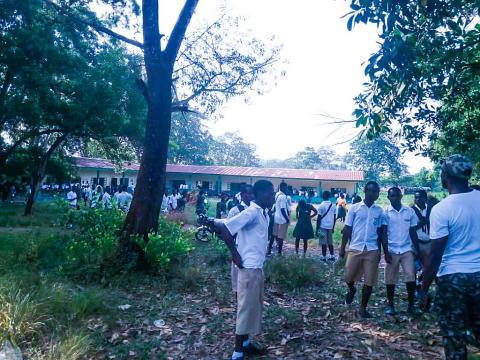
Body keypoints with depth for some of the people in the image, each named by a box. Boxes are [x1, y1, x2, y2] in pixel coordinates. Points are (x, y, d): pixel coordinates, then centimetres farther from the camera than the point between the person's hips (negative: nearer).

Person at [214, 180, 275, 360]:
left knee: (255, 307, 19)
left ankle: (246, 343, 34)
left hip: (258, 268, 9)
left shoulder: (263, 214, 8)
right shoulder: (251, 212, -19)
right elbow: (223, 228, -24)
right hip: (249, 268, -9)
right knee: (246, 308, 0)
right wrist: (235, 254, -18)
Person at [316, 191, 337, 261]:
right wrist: (333, 227, 18)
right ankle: (332, 256, 17)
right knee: (330, 242, 14)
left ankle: (324, 257, 7)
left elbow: (319, 218, -11)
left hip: (323, 226, -5)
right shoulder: (333, 205, 5)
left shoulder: (321, 205, -11)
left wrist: (317, 228, -5)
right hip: (330, 226, 5)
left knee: (324, 242, 2)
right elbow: (335, 217, 9)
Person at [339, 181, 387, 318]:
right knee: (349, 277, 2)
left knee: (369, 281, 4)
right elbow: (347, 229, 2)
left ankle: (363, 308, 20)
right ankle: (351, 290, 36)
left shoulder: (379, 211, 6)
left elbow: (380, 232, 12)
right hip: (355, 248, -1)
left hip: (372, 250, 2)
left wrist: (385, 251, 11)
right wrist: (342, 248, 0)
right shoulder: (354, 208, 0)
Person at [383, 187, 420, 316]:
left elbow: (413, 232, 8)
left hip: (407, 249, 1)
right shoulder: (385, 212, -3)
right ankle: (390, 305, 21)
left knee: (411, 277, -3)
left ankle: (411, 305, 12)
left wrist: (417, 250, 6)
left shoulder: (410, 211, 3)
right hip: (392, 250, -1)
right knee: (390, 279, 6)